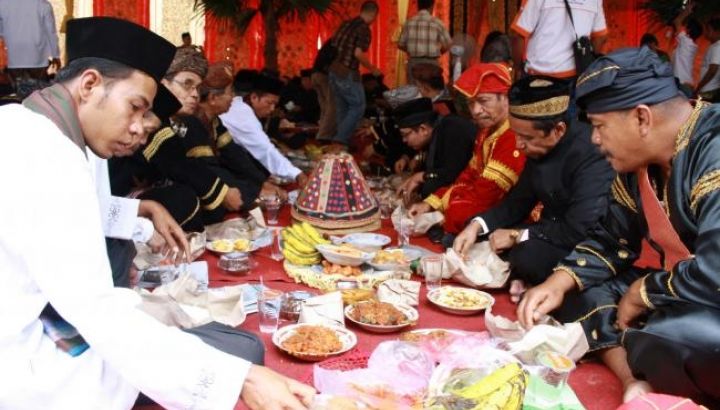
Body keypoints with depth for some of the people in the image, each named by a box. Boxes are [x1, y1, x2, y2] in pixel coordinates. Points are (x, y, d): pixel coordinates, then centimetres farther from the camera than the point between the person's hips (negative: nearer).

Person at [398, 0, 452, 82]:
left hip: (413, 62, 2)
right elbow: (447, 45, -1)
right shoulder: (437, 23, -5)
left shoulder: (409, 22, 1)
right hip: (431, 63, -2)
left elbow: (400, 45, 8)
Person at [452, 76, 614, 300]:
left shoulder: (591, 154, -27)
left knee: (526, 256, -30)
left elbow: (579, 231, -29)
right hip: (550, 237, 8)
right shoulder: (538, 148, -2)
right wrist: (477, 225, -8)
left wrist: (517, 235, -19)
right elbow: (517, 202, 9)